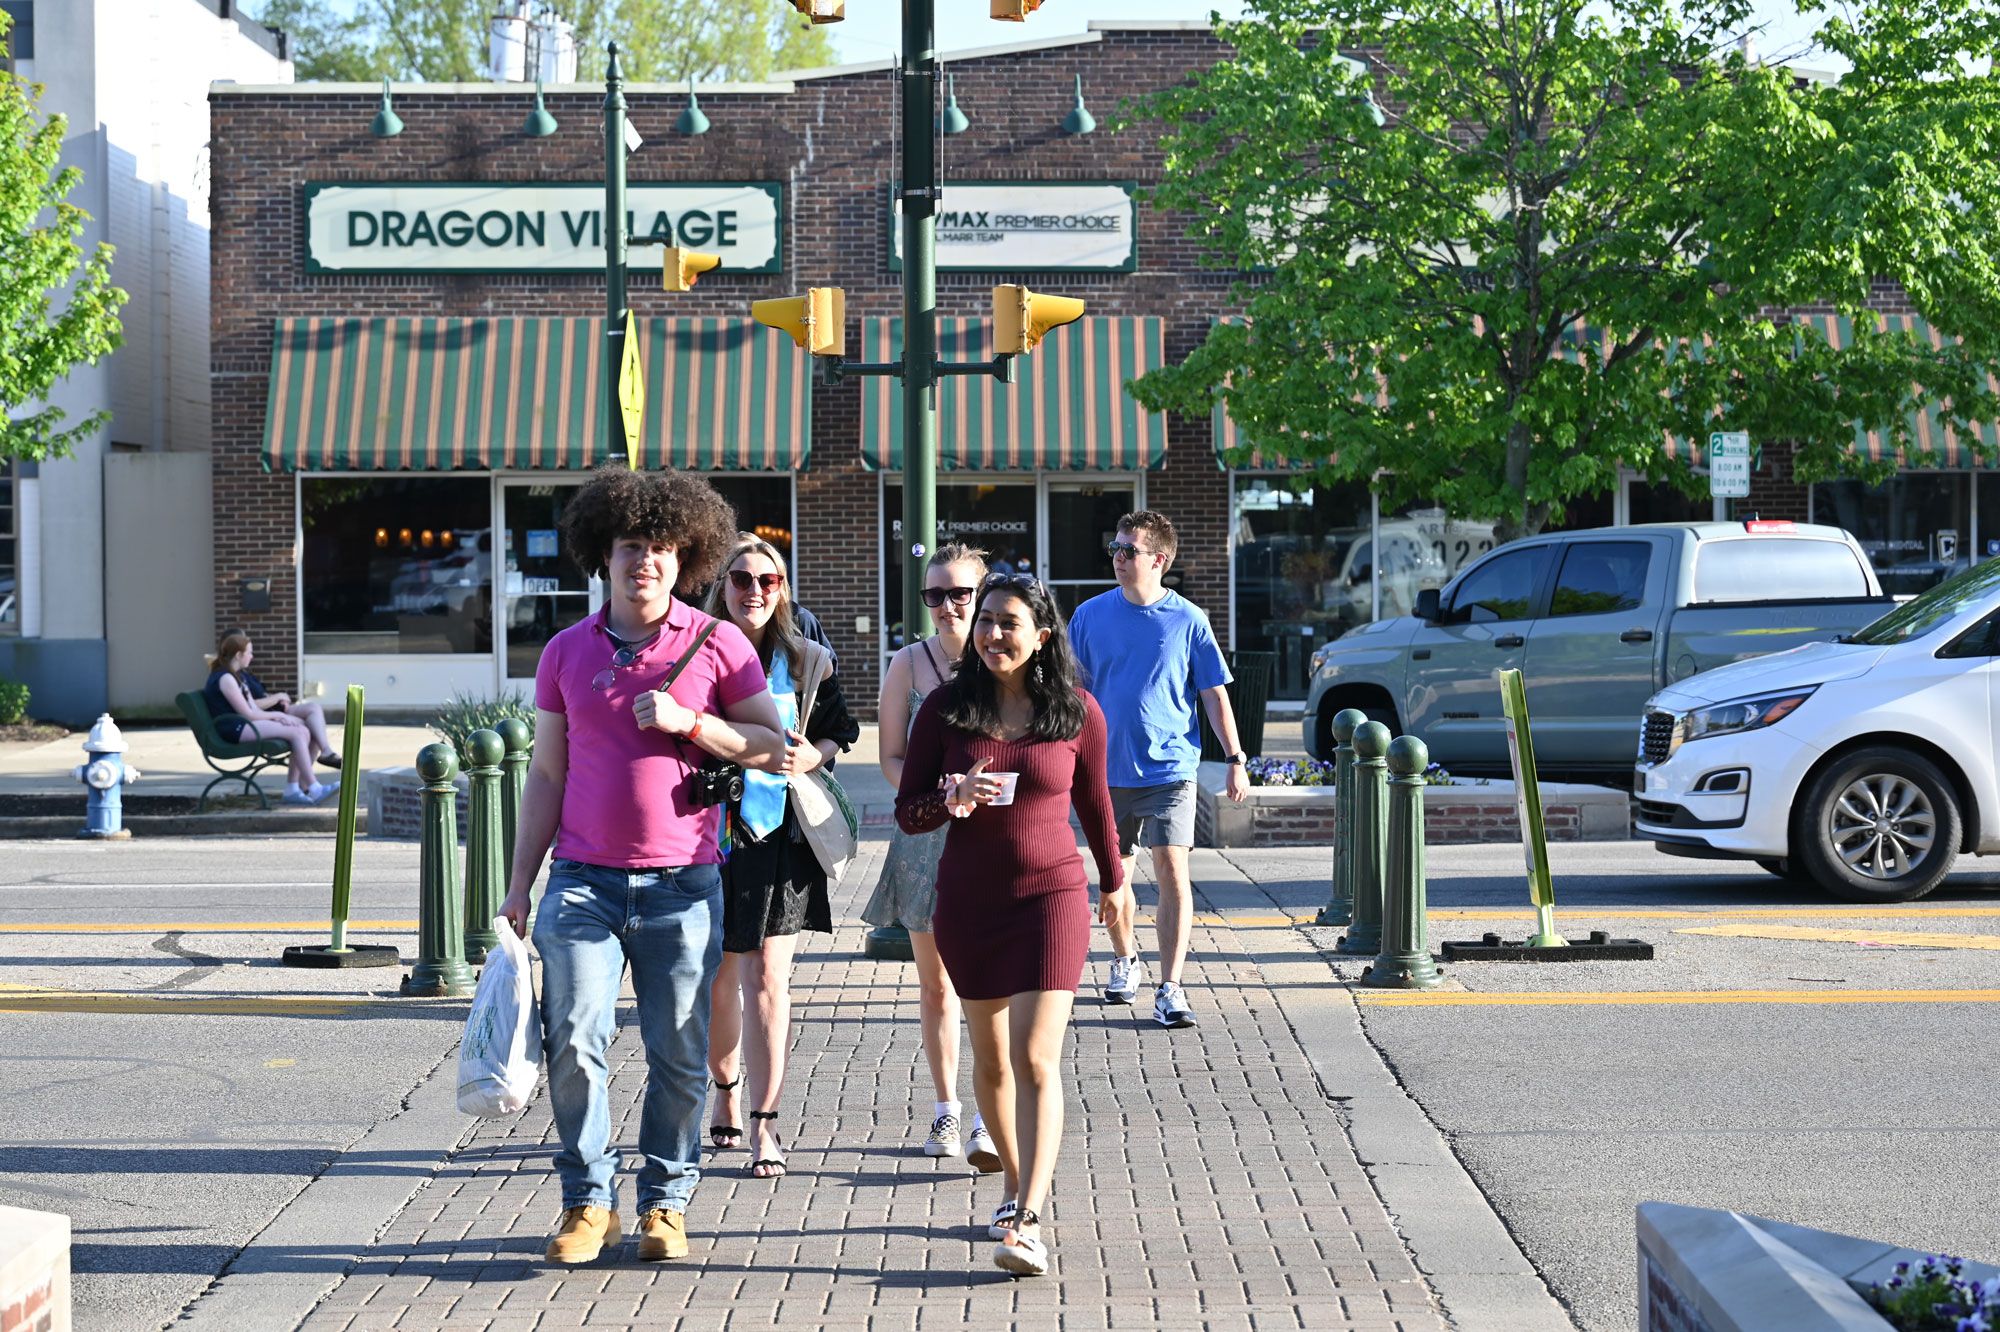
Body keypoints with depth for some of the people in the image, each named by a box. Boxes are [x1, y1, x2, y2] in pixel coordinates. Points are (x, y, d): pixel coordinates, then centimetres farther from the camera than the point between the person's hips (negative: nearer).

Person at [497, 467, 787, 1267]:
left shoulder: (717, 646, 2)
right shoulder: (567, 653, 9)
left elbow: (773, 747, 0)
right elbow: (546, 775, 12)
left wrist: (689, 722, -14)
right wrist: (519, 885, 9)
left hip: (682, 883, -1)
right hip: (584, 879, 1)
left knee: (678, 1053, 2)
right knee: (575, 1043, -7)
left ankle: (666, 1201, 16)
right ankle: (588, 1200, 6)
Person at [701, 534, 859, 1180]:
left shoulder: (808, 660, 5)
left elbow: (843, 728, 13)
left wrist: (813, 756, -6)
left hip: (781, 834, 0)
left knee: (767, 978, -6)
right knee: (718, 977, 10)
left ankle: (764, 1124, -1)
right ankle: (725, 1092, 36)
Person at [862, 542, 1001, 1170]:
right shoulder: (909, 664, 4)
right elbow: (892, 758, 3)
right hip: (927, 836, 2)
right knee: (935, 982, 10)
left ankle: (988, 1120, -11)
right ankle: (945, 1108, 24)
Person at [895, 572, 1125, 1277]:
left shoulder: (1078, 713, -4)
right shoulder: (946, 707, -2)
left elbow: (1094, 803, 12)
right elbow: (907, 810, 1)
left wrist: (1113, 880, 24)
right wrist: (953, 799, -20)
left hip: (1051, 896, -2)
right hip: (968, 901, 2)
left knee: (1036, 1058, -13)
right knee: (992, 1057, 14)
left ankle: (1027, 1222, -18)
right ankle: (1017, 1184, 33)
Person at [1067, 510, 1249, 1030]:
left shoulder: (1188, 620, -2)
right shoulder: (1091, 616, 3)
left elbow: (1214, 694, 3)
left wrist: (1235, 759, -1)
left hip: (1170, 768, -3)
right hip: (1109, 769, 3)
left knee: (1172, 871, -12)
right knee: (1115, 875, 12)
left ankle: (1169, 989, -9)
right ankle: (1125, 963, 35)